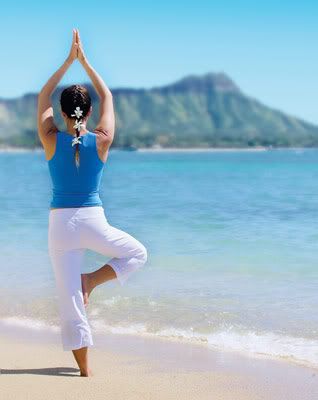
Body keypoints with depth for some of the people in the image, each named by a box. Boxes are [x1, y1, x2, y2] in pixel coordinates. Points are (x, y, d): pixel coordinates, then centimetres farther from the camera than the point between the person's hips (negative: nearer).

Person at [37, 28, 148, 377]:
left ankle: (85, 370, 10)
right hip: (93, 221, -1)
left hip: (60, 224, 1)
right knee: (137, 253, 26)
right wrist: (84, 61, 15)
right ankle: (92, 280, 4)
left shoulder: (51, 141, -6)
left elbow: (43, 97, 10)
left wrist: (68, 61, 13)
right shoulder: (102, 141, -5)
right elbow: (107, 97, 10)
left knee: (70, 300, 6)